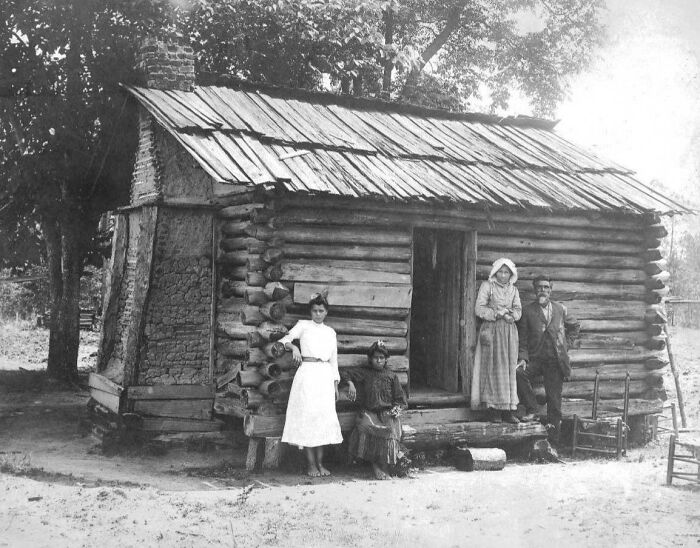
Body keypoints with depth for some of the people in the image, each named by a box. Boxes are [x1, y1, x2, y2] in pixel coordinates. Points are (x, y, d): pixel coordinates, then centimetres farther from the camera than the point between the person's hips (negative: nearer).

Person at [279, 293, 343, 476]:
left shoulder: (330, 332, 16)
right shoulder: (303, 325, 6)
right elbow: (284, 340, -3)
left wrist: (336, 385, 13)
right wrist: (293, 347, -25)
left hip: (325, 376, 4)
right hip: (307, 374, -4)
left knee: (324, 417, 1)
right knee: (308, 416, -6)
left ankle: (320, 462, 8)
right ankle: (310, 463, -2)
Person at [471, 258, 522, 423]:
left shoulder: (513, 290, 16)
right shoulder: (487, 286, 3)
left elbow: (518, 310, 9)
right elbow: (479, 308, -4)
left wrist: (511, 315, -12)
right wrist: (496, 314, -15)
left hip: (509, 331, 4)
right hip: (491, 330, -4)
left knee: (510, 368, -1)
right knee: (493, 368, -7)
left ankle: (508, 409, 1)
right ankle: (493, 409, -5)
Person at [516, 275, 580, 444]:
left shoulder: (560, 309, 8)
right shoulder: (528, 311, 2)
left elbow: (574, 327, 24)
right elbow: (523, 338, 0)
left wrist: (566, 344, 11)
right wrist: (523, 358, -13)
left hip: (556, 361, 1)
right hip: (536, 359, -1)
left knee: (554, 399, 1)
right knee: (519, 373, -31)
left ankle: (553, 439, 10)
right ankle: (531, 408, -11)